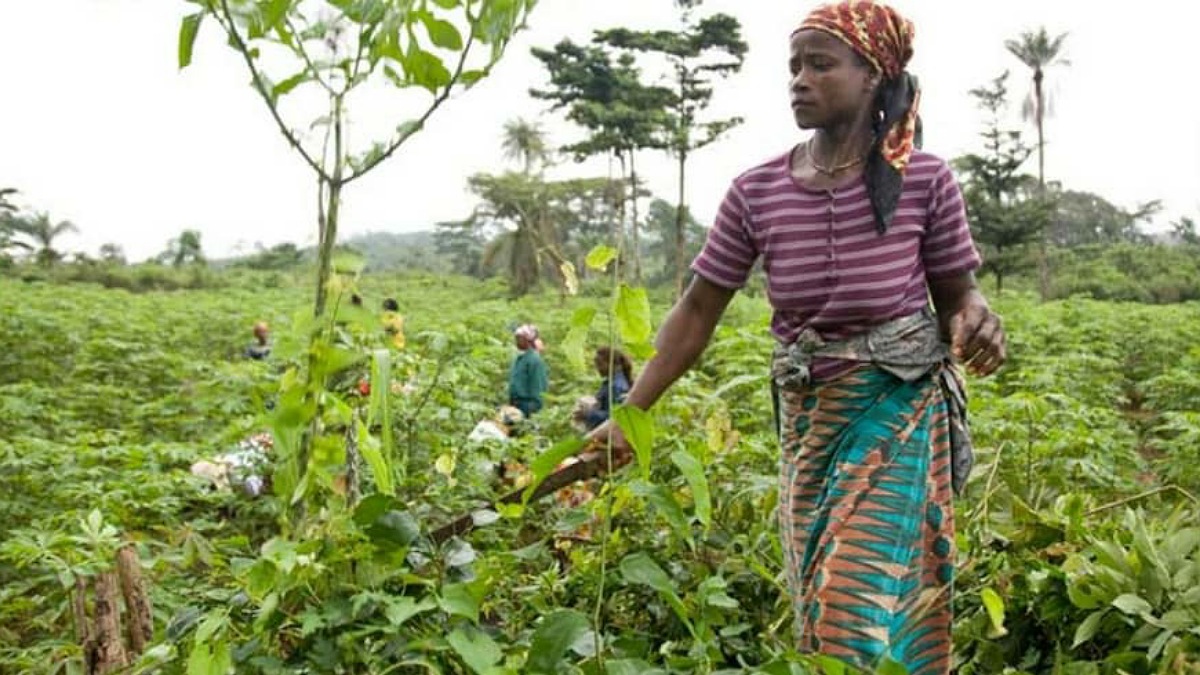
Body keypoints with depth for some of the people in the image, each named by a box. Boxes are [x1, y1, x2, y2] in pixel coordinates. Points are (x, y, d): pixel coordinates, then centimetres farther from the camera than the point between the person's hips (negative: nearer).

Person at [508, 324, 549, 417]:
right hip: (515, 404, 9)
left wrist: (532, 408, -18)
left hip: (527, 404, -9)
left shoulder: (534, 359, -13)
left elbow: (536, 387, -16)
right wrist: (510, 402, 18)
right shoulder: (519, 358, 14)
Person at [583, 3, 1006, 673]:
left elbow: (957, 293, 1)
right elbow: (699, 308, -2)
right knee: (823, 596, 13)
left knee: (865, 596, -6)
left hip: (899, 407, -3)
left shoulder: (925, 180, -11)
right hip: (808, 413, 3)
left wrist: (976, 318, -24)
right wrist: (630, 414, -4)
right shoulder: (757, 192, -6)